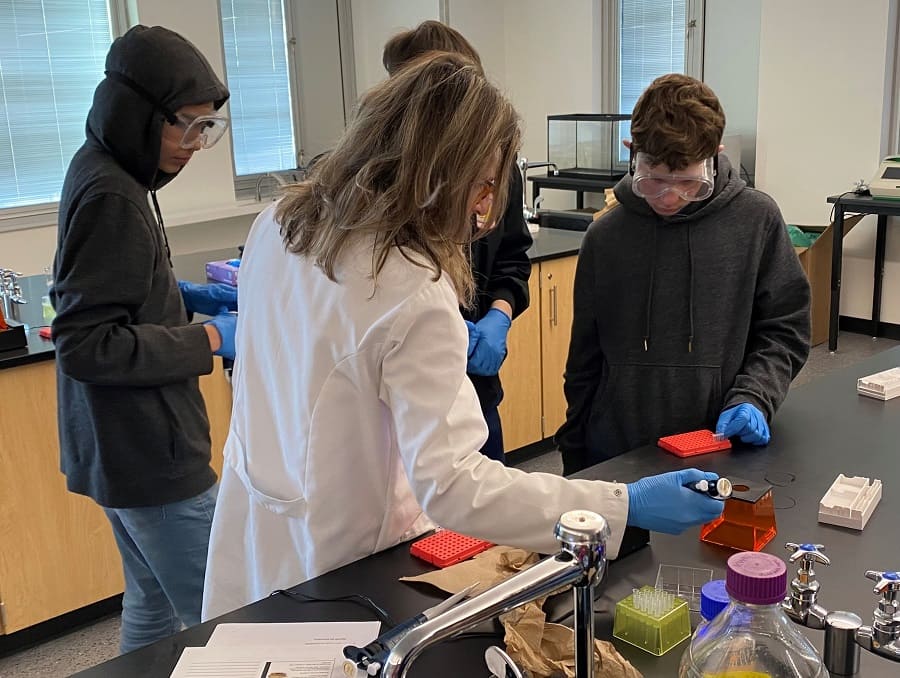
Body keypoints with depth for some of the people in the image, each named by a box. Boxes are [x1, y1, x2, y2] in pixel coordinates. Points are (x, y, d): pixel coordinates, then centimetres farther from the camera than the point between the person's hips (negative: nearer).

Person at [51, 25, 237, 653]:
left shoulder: (103, 173, 9)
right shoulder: (111, 199, -21)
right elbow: (85, 346, -23)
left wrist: (185, 295, 10)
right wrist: (210, 339, -18)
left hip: (127, 447, 10)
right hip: (150, 455, -10)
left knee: (153, 604, 22)